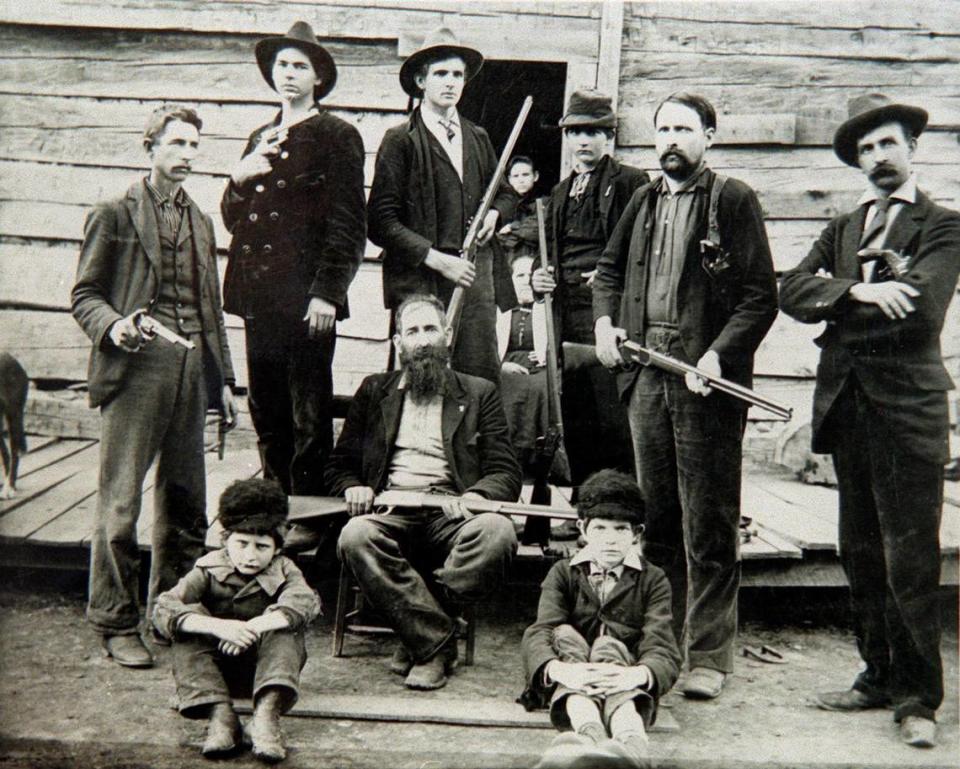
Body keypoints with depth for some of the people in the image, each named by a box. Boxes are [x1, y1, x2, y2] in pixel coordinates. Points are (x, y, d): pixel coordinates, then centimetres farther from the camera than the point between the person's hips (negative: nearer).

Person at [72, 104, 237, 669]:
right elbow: (84, 293, 2)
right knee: (120, 503, -5)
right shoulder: (116, 215, 4)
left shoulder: (201, 222, 20)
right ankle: (115, 623, 6)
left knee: (185, 502, 8)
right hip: (137, 367, -5)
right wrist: (112, 326, -20)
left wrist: (225, 379, 17)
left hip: (192, 369, 6)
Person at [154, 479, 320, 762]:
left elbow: (305, 602, -30)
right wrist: (217, 626, -40)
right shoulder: (208, 570, -6)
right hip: (216, 667, 1)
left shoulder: (283, 572, -6)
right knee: (187, 628, -23)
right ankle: (220, 714, -32)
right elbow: (164, 609, -23)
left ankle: (266, 713, -39)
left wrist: (254, 627, -43)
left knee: (283, 626, -26)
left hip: (265, 663, -1)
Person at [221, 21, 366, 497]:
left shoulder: (337, 136, 1)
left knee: (310, 424, -2)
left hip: (306, 298, -6)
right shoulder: (260, 139, 21)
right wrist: (239, 178, 1)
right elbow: (233, 220, 21)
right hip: (259, 297, 7)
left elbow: (349, 222, -7)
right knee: (268, 420, 12)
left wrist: (327, 293, -14)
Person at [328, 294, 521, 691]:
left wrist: (477, 496, -14)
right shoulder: (374, 390, 22)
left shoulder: (479, 393, 18)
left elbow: (506, 473, 10)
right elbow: (339, 464, 20)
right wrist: (353, 488, -6)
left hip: (451, 514, 0)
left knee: (497, 532, -34)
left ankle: (421, 637, -19)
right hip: (390, 510, 1)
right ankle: (438, 642, -23)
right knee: (355, 536, -34)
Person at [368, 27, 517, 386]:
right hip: (421, 280, -5)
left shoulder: (478, 138, 18)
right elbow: (381, 222, -7)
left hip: (477, 276, 5)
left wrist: (495, 213, 6)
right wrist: (437, 259, -13)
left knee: (484, 379, 0)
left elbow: (506, 193, 31)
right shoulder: (401, 141, 0)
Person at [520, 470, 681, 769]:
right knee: (565, 635, -25)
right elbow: (538, 634, -9)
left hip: (624, 680, -1)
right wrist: (560, 670, -34)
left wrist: (638, 674, -36)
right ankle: (589, 730, -53)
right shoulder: (563, 573, 9)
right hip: (572, 683, 1)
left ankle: (631, 738, -58)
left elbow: (663, 648, -10)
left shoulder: (652, 580, 7)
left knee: (609, 646, -28)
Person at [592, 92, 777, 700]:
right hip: (646, 373, 6)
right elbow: (610, 269, 27)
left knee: (709, 525, 0)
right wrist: (605, 320, 9)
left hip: (705, 377, -6)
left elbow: (762, 295, -8)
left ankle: (709, 656, 8)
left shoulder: (734, 200, -3)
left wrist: (718, 354, -20)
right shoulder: (644, 201, 16)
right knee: (657, 516, 12)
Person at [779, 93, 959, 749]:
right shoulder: (842, 228, 18)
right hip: (847, 405, 6)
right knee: (862, 555, 12)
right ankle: (879, 677, 24)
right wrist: (857, 291, -15)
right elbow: (792, 292, 3)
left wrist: (837, 318, -5)